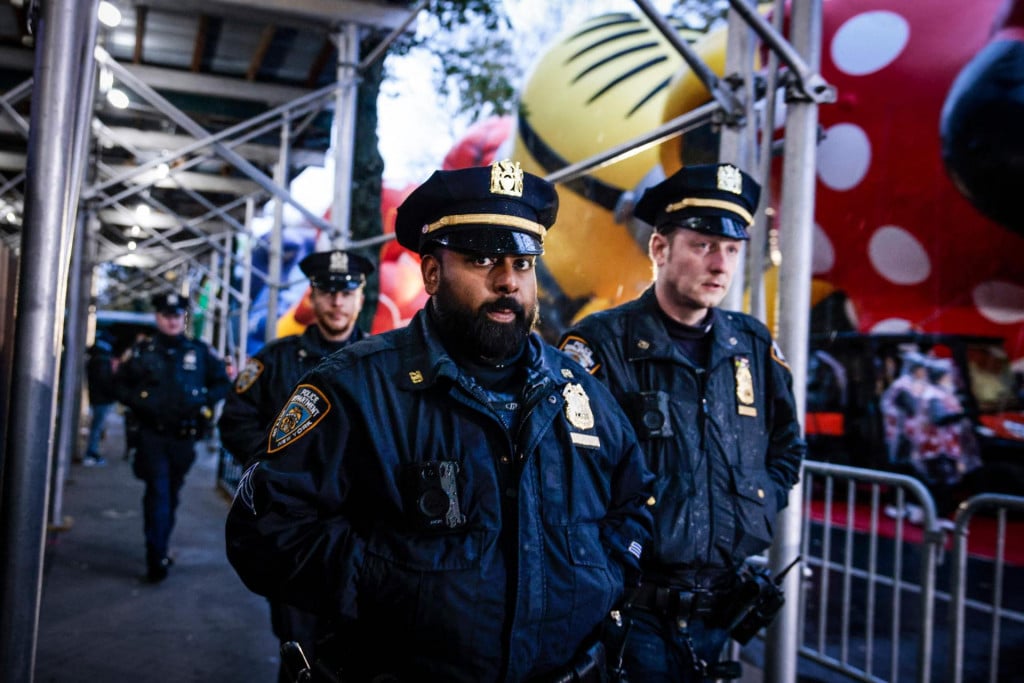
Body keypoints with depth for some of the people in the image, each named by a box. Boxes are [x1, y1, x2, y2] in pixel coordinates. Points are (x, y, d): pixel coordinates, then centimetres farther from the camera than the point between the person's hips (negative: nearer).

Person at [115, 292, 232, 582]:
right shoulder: (141, 351, 2)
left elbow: (223, 383, 9)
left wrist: (204, 402, -7)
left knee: (171, 495, 14)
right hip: (152, 435, -2)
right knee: (158, 494, -7)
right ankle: (156, 558, -3)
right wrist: (140, 402, -8)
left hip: (184, 437, 2)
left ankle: (159, 549, 31)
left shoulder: (201, 352, 3)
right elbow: (120, 384, 9)